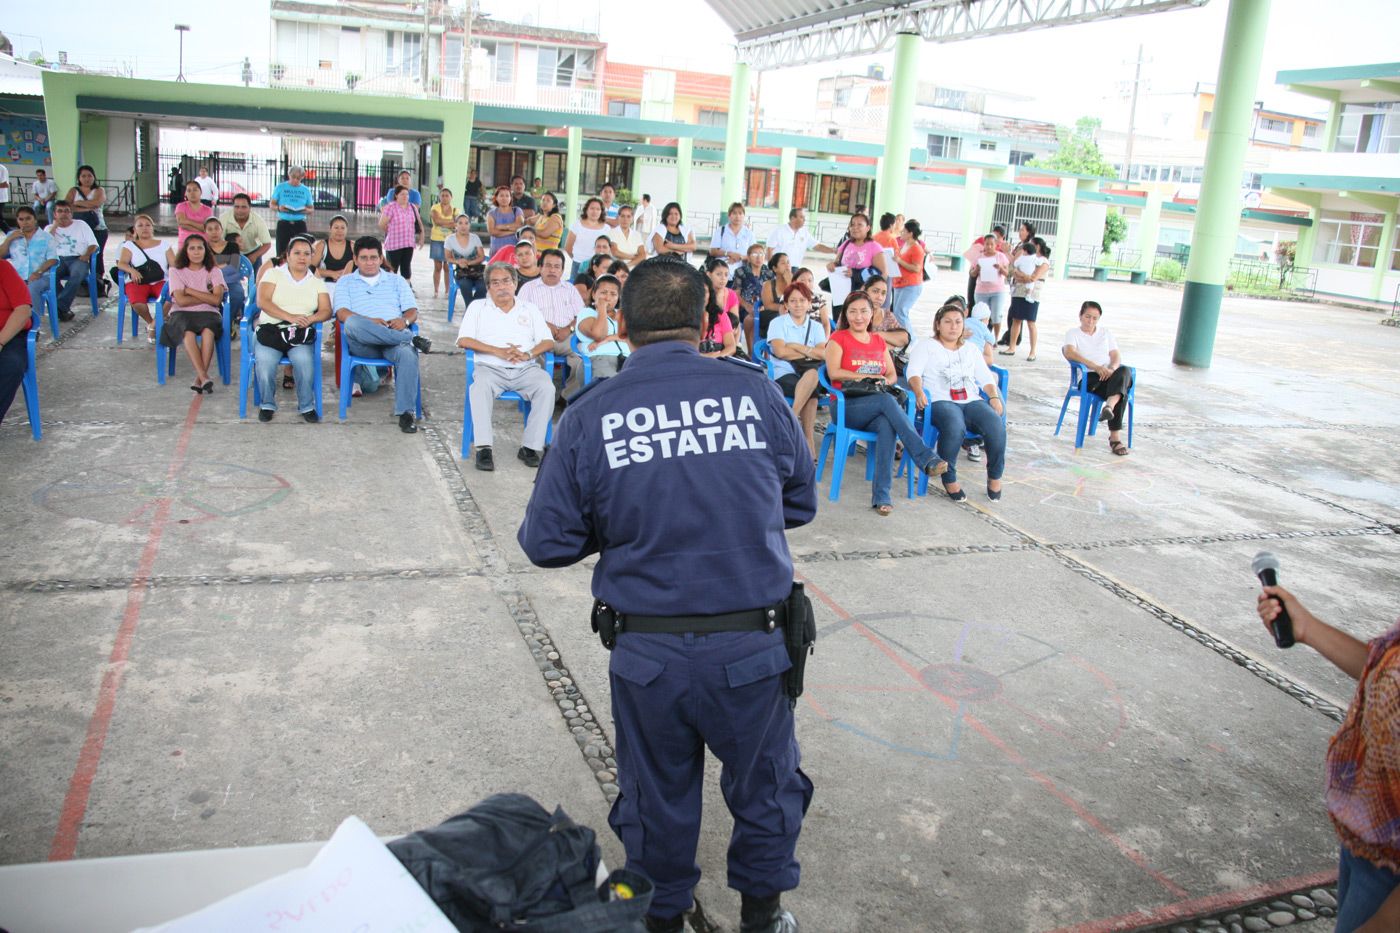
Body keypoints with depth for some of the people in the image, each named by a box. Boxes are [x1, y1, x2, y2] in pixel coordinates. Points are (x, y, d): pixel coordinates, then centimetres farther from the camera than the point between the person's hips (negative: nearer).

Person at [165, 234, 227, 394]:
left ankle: (199, 378, -34)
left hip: (207, 313, 0)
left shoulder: (213, 272, 15)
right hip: (182, 314, 0)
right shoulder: (176, 272, 13)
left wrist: (190, 290, -1)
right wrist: (207, 297, 0)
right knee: (188, 333, -36)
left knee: (208, 331, -36)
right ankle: (204, 377, -43)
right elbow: (181, 301, -2)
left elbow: (217, 300, -2)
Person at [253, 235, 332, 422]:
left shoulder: (317, 282, 17)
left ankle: (307, 406, -12)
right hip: (271, 329, 0)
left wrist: (309, 319, -17)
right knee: (264, 362, -28)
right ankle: (267, 404, -4)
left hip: (302, 334, 0)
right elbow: (262, 301, -3)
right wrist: (290, 317, -16)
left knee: (305, 361, -31)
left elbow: (326, 311, 6)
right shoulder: (273, 274, 11)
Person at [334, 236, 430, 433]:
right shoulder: (346, 282, 22)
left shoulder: (397, 281, 27)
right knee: (353, 323, -37)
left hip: (395, 336, 1)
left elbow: (412, 311, 15)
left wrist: (404, 321, -11)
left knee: (408, 353, -36)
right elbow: (342, 313, 4)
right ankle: (413, 339, -33)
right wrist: (370, 321, -15)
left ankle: (405, 413, -36)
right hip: (361, 344, 0)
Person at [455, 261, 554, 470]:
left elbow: (548, 341, 12)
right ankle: (483, 448, -34)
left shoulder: (529, 309, 21)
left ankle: (530, 446, -24)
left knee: (546, 387, -30)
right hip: (490, 367, -1)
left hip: (526, 369, 2)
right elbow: (463, 340, 2)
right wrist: (498, 351, -10)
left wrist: (528, 354, -10)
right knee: (480, 386, -36)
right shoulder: (478, 307, 16)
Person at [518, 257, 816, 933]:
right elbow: (801, 503, 4)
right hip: (752, 647, 0)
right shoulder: (756, 393, -8)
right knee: (765, 786, 24)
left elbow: (545, 542, -5)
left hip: (646, 653, 0)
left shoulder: (589, 415, -9)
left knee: (656, 799, 22)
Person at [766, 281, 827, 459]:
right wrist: (809, 352, -1)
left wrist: (796, 347, -7)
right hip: (785, 375, -2)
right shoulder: (778, 323, 10)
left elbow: (823, 354, 1)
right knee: (811, 393, -34)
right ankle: (809, 443, -34)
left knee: (812, 375, -37)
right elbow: (780, 351, -7)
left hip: (812, 374, 3)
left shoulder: (816, 326, 19)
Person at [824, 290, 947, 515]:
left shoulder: (879, 341, 23)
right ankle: (926, 458, -43)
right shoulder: (838, 338, 9)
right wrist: (868, 377, -11)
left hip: (876, 409, 3)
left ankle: (881, 495, -40)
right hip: (847, 407, -3)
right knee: (887, 400, -35)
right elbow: (833, 372, -7)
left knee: (887, 424, -35)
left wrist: (886, 381, -7)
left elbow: (892, 374, 17)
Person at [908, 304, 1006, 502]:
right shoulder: (926, 346, 15)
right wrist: (919, 392, -21)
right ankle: (949, 479, -22)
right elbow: (913, 372, -1)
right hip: (941, 401, -4)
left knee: (996, 426, -27)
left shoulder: (970, 349, 29)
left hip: (972, 401, 4)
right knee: (955, 427, -38)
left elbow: (985, 377, 22)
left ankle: (995, 476, -9)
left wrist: (994, 396, 2)